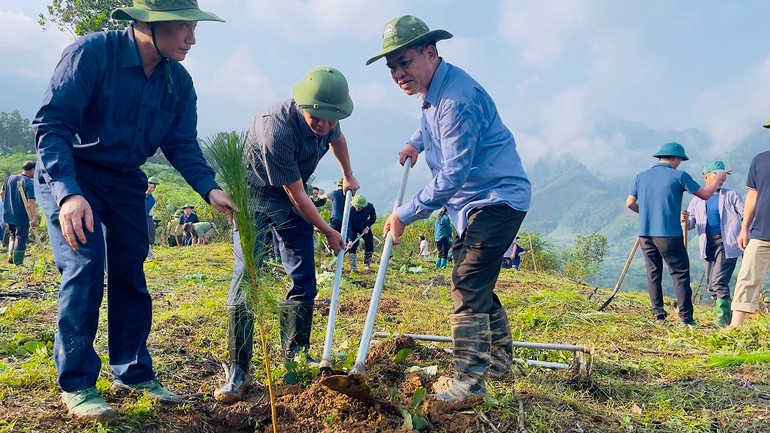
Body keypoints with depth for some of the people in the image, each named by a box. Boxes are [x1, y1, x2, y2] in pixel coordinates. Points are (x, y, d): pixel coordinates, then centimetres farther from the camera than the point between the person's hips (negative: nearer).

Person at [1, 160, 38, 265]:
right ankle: (18, 263, 8)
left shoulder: (10, 178, 3)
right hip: (22, 217, -6)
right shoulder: (29, 183, -16)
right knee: (21, 239, 4)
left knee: (12, 235, 25)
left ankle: (10, 256, 13)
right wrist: (35, 218, -24)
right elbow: (31, 202, -23)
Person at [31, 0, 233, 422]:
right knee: (84, 268, -15)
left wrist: (210, 188, -22)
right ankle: (76, 384, 0)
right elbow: (51, 125, -26)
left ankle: (132, 372, 20)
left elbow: (182, 144, -3)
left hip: (124, 181, 6)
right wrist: (68, 193, -39)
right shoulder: (91, 53, -25)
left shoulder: (178, 80, -7)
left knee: (130, 274, 6)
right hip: (69, 176, -5)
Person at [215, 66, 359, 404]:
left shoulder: (326, 119, -13)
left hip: (292, 198, 6)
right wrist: (328, 232, -13)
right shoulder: (277, 131, -35)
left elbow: (337, 139, 15)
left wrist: (348, 176, 29)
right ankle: (238, 371, -9)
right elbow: (297, 195, -25)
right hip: (256, 195, -6)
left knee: (303, 281, 0)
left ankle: (295, 360, 11)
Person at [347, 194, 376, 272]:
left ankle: (367, 265, 12)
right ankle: (353, 267, -9)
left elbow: (373, 218, -7)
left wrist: (367, 227, -20)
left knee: (369, 244, -5)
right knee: (352, 245, -15)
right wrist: (350, 240, -43)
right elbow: (348, 225, -35)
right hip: (353, 228, -2)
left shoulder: (370, 207, -29)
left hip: (365, 228, 2)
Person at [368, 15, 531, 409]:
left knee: (468, 288, -14)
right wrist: (416, 142, 15)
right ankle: (498, 362, 33)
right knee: (478, 285, 17)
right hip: (475, 203, 10)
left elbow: (453, 175, -26)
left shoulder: (457, 98, -24)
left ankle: (469, 384, -8)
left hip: (496, 200, -10)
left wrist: (405, 215, -19)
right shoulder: (431, 93, 8)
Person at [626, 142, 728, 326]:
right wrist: (717, 181, 21)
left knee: (653, 273, 11)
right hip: (669, 234, -4)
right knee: (680, 273, 2)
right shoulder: (679, 176, -3)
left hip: (645, 233, 5)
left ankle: (658, 313, 10)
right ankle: (685, 316, -1)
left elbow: (630, 203, 10)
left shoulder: (641, 176, 9)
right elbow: (705, 194, 3)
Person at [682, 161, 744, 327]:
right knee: (712, 286, 7)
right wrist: (685, 220, -14)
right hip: (708, 244, 4)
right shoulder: (697, 200, 14)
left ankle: (723, 319, -15)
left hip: (727, 243, -4)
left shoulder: (731, 195, 8)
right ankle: (727, 314, 22)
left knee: (719, 282, -16)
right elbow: (691, 224, 11)